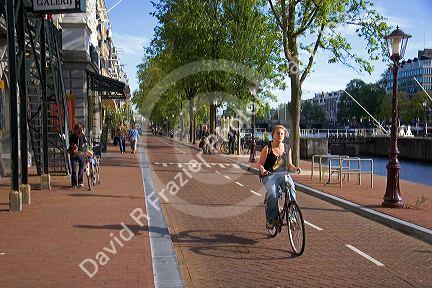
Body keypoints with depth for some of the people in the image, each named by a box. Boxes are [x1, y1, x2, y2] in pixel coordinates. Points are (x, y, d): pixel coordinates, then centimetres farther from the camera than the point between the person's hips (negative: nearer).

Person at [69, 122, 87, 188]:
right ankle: (80, 182, 5)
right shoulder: (82, 135, -9)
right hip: (80, 153, -2)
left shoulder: (71, 135, 0)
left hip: (72, 154, 2)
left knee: (73, 169, 9)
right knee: (81, 167, 9)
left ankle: (74, 184, 11)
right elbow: (85, 143, -9)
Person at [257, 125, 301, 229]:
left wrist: (295, 168, -8)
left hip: (282, 174, 3)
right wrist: (262, 170, -24)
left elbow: (289, 165, 14)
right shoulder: (267, 148, -3)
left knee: (291, 187, -30)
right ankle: (271, 219, -13)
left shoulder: (287, 149, 10)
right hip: (269, 175, -3)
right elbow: (260, 164, -2)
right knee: (273, 194, -30)